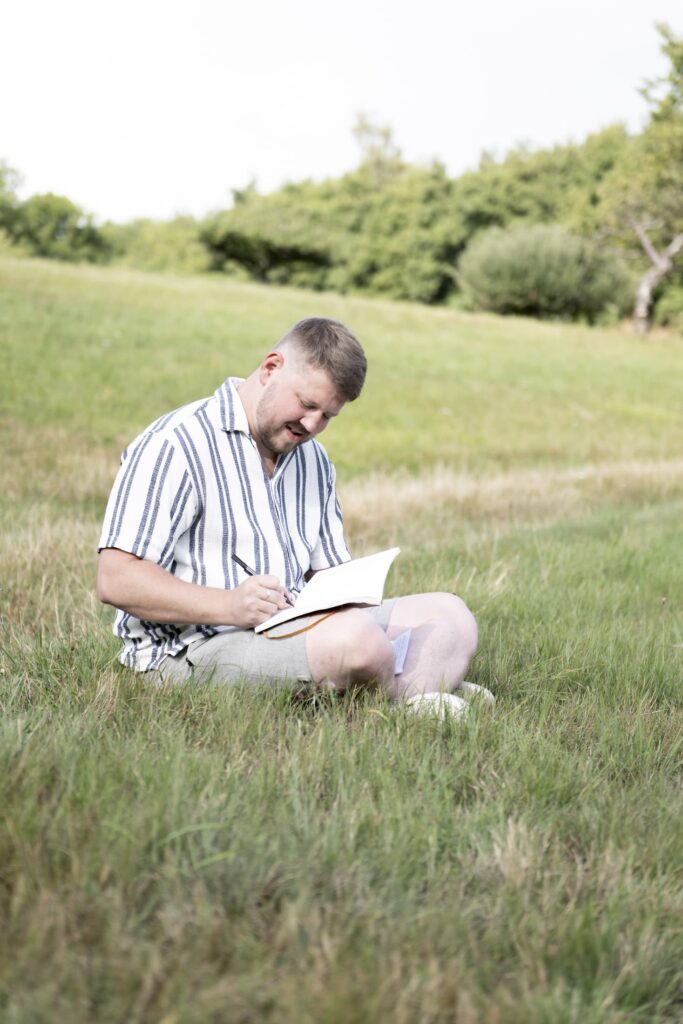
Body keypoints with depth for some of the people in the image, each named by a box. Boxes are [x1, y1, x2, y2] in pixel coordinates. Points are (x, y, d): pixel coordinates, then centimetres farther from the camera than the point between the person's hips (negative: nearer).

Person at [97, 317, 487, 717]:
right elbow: (115, 580, -15)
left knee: (449, 613, -2)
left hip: (291, 632, 9)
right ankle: (418, 691, -3)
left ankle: (412, 695, -32)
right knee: (354, 635, -33)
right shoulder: (177, 445, -7)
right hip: (192, 651, -8)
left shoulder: (313, 460, 19)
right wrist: (229, 605, -27)